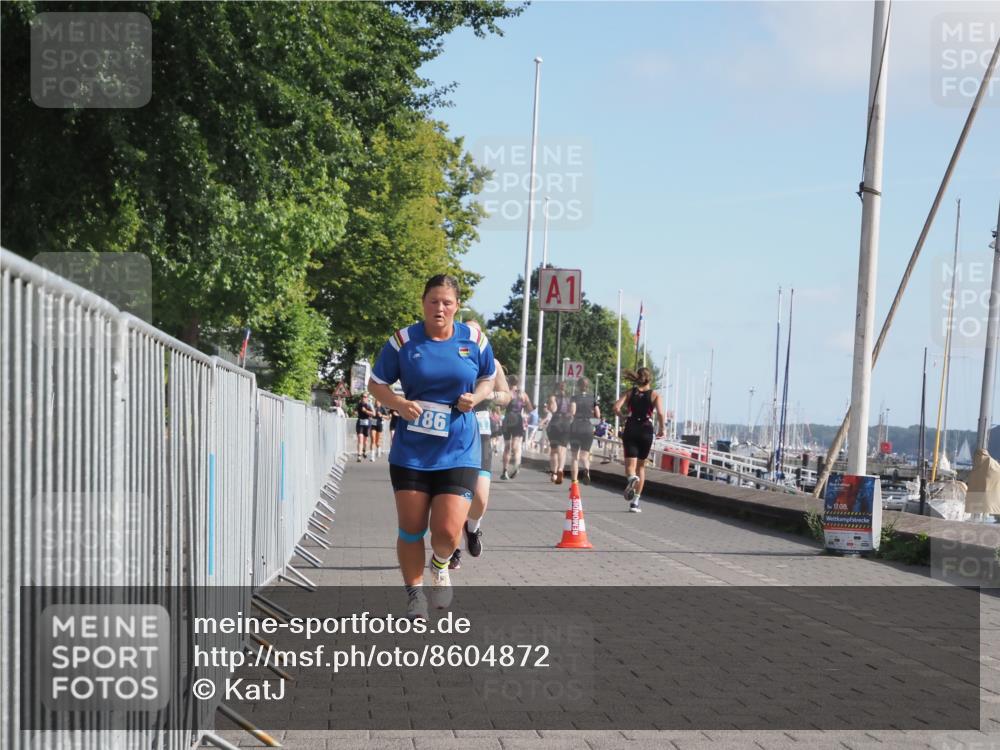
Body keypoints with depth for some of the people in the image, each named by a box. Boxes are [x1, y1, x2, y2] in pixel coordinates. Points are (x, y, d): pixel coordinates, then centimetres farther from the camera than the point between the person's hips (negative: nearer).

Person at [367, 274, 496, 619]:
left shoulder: (475, 340, 0)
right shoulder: (403, 340, -3)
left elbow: (488, 380, 16)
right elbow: (376, 383, 5)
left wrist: (475, 397, -6)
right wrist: (399, 404, -15)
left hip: (458, 451, 0)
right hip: (411, 451, 0)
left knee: (447, 532, -11)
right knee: (411, 529, 4)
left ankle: (440, 565, 26)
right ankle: (415, 593, 25)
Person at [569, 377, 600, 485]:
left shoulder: (575, 397, -1)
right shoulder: (593, 398, 4)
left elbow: (572, 411, -16)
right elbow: (598, 415, 0)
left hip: (575, 428, -1)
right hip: (588, 428, 1)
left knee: (575, 457, 10)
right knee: (584, 455, 7)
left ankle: (574, 481, 5)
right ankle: (586, 469, -27)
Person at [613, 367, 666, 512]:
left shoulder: (630, 393, 7)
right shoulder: (655, 395, 2)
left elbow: (616, 407, -7)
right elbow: (660, 413, -12)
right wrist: (663, 429, 2)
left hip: (630, 429, 0)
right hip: (646, 430, 0)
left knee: (630, 464, -2)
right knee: (641, 466, 13)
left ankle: (632, 478, -40)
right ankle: (635, 502, 12)